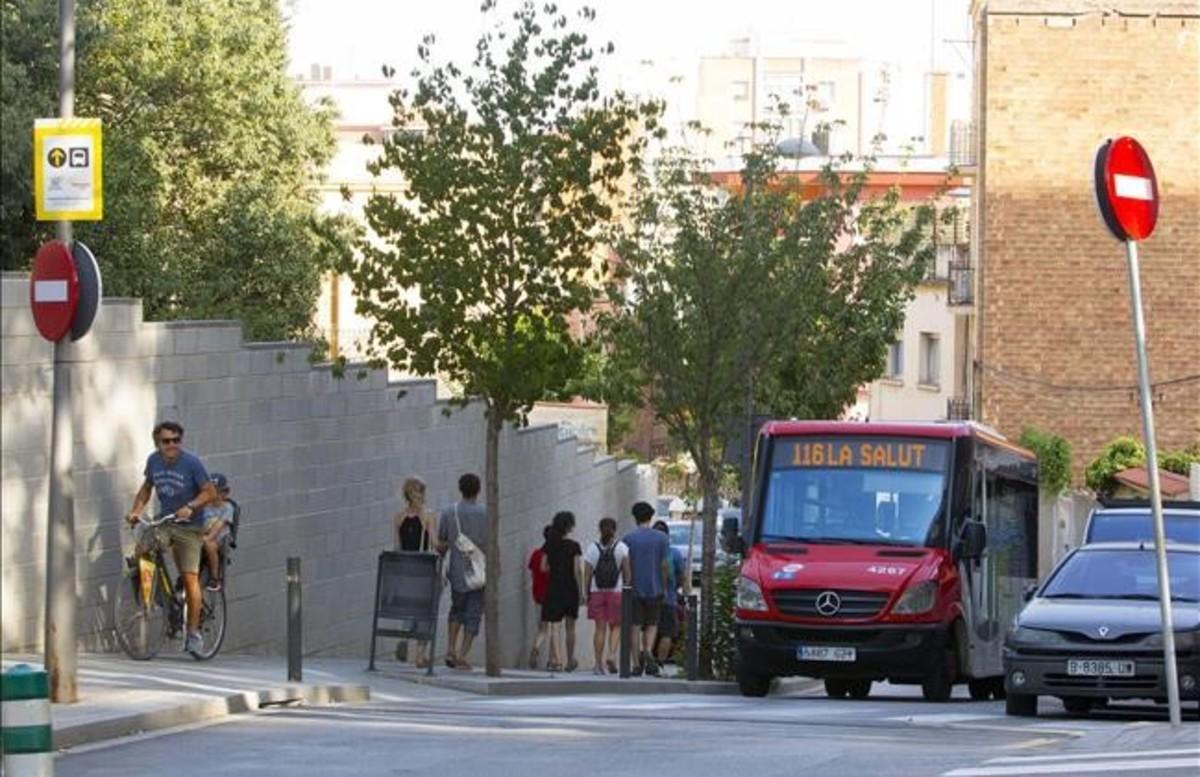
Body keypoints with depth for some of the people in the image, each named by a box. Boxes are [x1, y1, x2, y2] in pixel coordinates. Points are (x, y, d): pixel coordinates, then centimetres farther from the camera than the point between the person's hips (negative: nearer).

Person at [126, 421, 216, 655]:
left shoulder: (191, 462, -14)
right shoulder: (153, 461, 1)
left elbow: (210, 492, -12)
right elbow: (146, 488, 15)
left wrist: (190, 506, -29)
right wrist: (135, 511, 0)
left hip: (189, 526, -4)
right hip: (164, 522, 4)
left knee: (190, 577, -10)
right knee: (141, 552, -21)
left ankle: (193, 632, -5)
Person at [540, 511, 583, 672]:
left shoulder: (549, 545, 0)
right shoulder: (573, 546, -7)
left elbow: (543, 567, 1)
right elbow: (577, 570, -9)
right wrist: (581, 589, -2)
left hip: (553, 589, 1)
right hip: (570, 589, -1)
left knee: (555, 627, -2)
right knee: (570, 627, 14)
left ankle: (556, 660, -16)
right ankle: (570, 661, 23)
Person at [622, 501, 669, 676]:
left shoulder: (629, 538, -3)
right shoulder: (661, 538, -1)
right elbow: (664, 565, -1)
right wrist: (664, 587, 9)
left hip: (635, 589, -1)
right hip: (654, 589, 1)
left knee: (636, 627, 4)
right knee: (652, 624, 12)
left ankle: (638, 663, 1)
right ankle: (648, 651, -14)